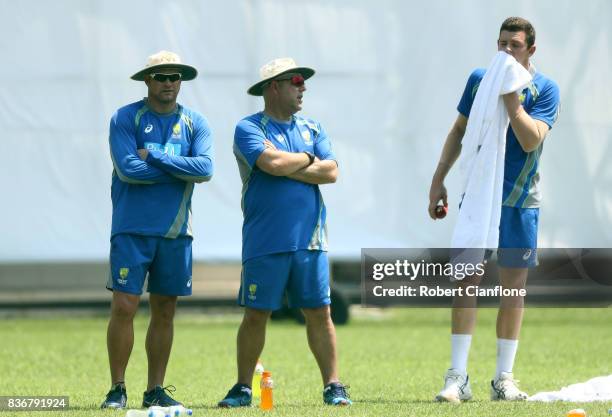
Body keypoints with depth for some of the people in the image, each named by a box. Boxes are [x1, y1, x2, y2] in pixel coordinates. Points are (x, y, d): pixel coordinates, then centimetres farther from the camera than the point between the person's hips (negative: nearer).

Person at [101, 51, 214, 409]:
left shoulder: (195, 123, 7)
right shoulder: (125, 119, -2)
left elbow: (205, 168, -9)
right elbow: (127, 169, -15)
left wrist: (154, 156, -12)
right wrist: (180, 170, -9)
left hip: (176, 232, 3)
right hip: (132, 230, -3)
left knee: (165, 312, 7)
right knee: (124, 308, -8)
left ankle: (156, 390, 14)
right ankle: (117, 389, 0)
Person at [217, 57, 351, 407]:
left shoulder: (312, 129, 13)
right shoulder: (249, 129, -1)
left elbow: (331, 172, 0)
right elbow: (272, 162, -18)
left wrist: (287, 167, -8)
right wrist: (307, 159, -1)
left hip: (310, 240, 3)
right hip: (265, 243, -3)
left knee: (319, 313, 2)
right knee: (256, 314, 1)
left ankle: (333, 386, 7)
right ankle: (243, 388, 10)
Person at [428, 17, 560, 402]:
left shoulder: (545, 90, -4)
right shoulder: (480, 80, 5)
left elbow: (531, 140, -18)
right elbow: (459, 132, 14)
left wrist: (511, 99, -24)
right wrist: (438, 180, 10)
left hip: (520, 201, -1)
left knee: (513, 286, 2)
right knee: (467, 280, -7)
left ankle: (504, 379, 9)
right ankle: (458, 377, -8)